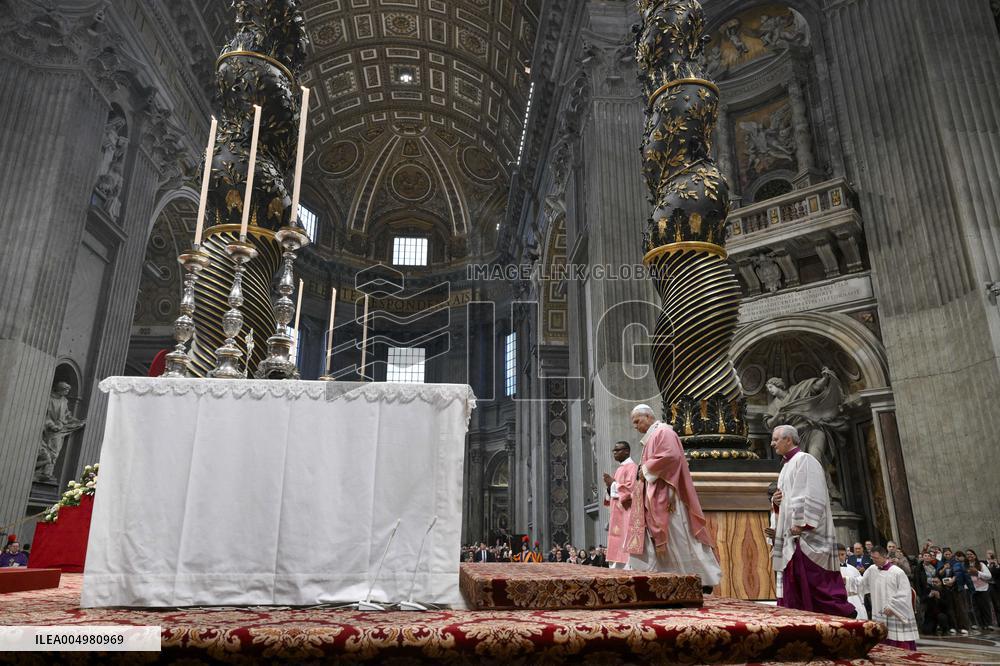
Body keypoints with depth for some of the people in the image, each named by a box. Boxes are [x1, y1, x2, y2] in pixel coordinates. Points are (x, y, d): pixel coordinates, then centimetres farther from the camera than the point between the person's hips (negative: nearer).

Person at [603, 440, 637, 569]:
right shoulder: (619, 469, 20)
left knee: (624, 544, -12)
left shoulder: (632, 467, -8)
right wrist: (609, 486, 4)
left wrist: (613, 484, -11)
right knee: (616, 545, 8)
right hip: (617, 514, 10)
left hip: (626, 513, -10)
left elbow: (631, 488, -20)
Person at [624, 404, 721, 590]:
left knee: (679, 539, -4)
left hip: (665, 496, -10)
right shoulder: (650, 437, 19)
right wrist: (643, 471, 6)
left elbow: (670, 456, -23)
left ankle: (705, 578, 7)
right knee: (644, 538, 6)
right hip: (652, 499, 10)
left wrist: (646, 469, -15)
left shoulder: (663, 432, -9)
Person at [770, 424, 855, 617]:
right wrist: (777, 501, 5)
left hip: (807, 535, -9)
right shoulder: (787, 465, 21)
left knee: (815, 585, -10)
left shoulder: (804, 460, -7)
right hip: (792, 537, 9)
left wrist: (802, 524, -21)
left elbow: (813, 496, -17)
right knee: (794, 590, 7)